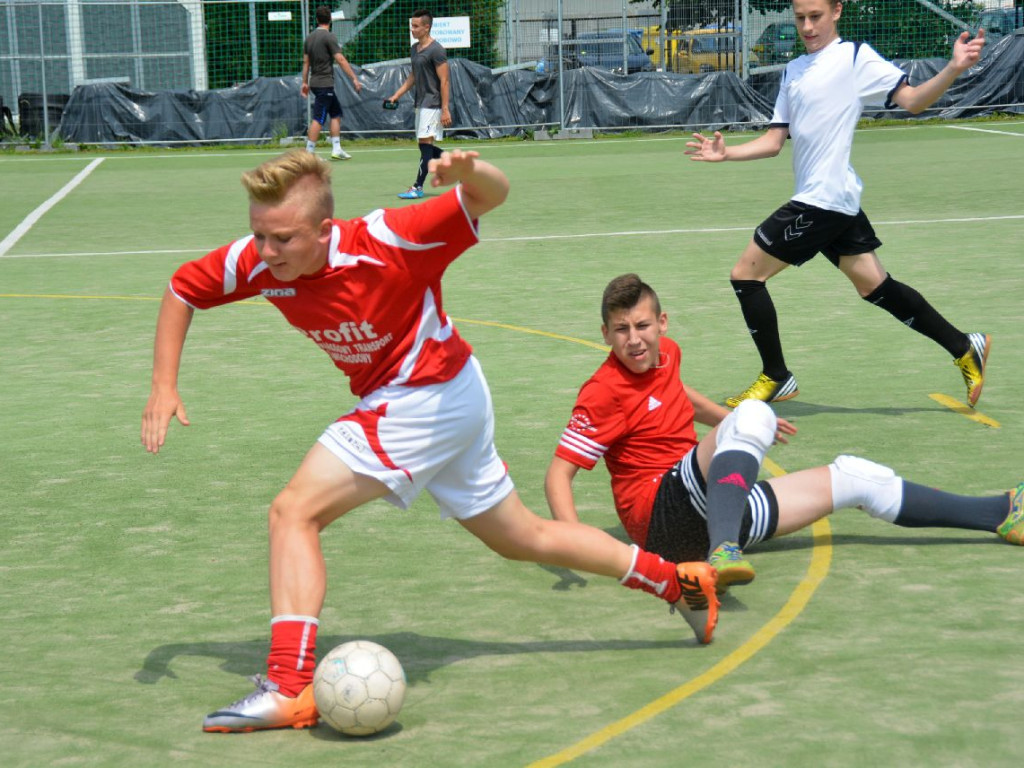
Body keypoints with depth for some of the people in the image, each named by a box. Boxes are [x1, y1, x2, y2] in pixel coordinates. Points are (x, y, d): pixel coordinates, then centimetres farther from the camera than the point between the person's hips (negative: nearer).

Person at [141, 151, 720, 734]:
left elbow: (493, 195, -25)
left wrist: (468, 172, -49)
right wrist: (164, 385, -4)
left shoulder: (382, 243, -28)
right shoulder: (256, 262, -11)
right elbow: (183, 289, 5)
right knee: (523, 538, 22)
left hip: (427, 397, -8)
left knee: (294, 512, -17)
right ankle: (679, 581, 34)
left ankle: (289, 688, -19)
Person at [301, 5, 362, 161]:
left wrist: (305, 82, 20)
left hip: (315, 82, 8)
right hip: (325, 83, -8)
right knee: (318, 119, -6)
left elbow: (306, 62, 14)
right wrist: (354, 79, -17)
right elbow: (341, 60, -18)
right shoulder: (329, 37, -13)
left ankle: (336, 149, 12)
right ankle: (309, 153, -7)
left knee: (336, 113, 15)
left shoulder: (310, 37, 10)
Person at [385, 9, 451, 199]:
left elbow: (444, 81, -15)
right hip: (421, 104, 9)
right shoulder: (414, 49, 14)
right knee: (425, 146, 10)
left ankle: (418, 187, -9)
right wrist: (396, 96, 15)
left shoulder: (436, 50, -13)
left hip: (433, 103, -9)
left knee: (425, 143, -10)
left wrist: (445, 110, -19)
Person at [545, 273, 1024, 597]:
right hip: (663, 514, -9)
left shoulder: (666, 352, 10)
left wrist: (724, 419, 45)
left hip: (705, 510, 9)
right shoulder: (604, 393, -14)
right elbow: (558, 472, -18)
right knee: (752, 416, -31)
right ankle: (722, 551, -54)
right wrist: (574, 538, -35)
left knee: (853, 477, 12)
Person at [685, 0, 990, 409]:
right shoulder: (793, 70, 16)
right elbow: (775, 140, 16)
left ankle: (775, 378, 8)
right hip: (837, 204, 8)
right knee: (874, 285, 12)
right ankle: (965, 348, 21)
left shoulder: (855, 57, -7)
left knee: (745, 274, -4)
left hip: (824, 199, -8)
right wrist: (726, 153, 3)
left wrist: (953, 69, -29)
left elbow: (910, 99, -13)